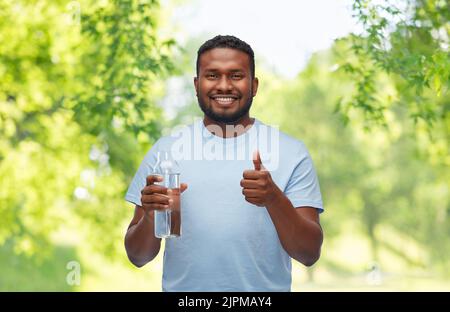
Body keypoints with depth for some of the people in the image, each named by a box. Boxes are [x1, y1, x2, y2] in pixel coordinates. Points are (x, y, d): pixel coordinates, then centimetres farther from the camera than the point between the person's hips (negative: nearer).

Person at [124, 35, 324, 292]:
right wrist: (150, 216, -21)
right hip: (182, 286, 1)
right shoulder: (164, 150, -2)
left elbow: (310, 254, -11)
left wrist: (274, 198, -27)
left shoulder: (292, 152, -5)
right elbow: (138, 256, -1)